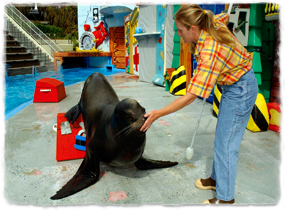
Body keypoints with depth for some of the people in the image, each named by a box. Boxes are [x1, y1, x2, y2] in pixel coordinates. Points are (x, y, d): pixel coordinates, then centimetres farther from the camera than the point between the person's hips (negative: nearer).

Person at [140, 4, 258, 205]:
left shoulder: (209, 53, -35)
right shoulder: (214, 24, -10)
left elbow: (190, 97, -34)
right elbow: (224, 16, 18)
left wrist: (158, 113, -30)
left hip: (240, 92, -10)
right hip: (234, 86, 10)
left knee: (225, 144, -2)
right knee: (222, 138, 19)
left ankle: (225, 197, 15)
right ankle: (217, 179, 38)